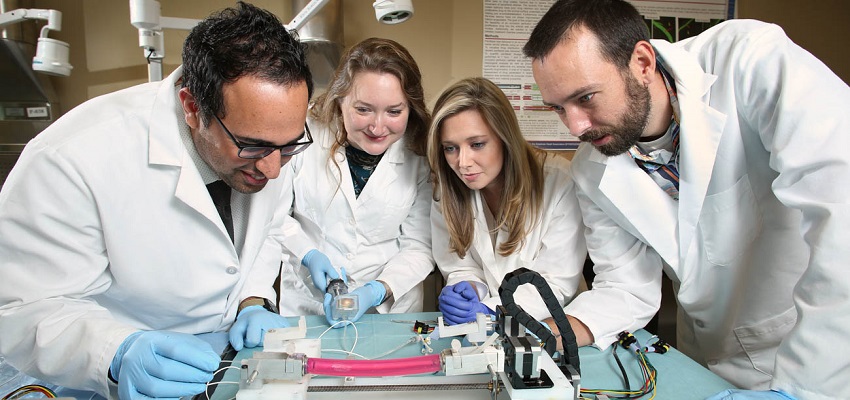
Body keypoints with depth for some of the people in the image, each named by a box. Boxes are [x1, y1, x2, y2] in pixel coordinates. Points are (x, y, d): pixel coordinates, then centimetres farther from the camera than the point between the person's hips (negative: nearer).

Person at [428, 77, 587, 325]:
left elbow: (558, 282, -13)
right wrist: (467, 291, -19)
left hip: (546, 326, -4)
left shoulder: (559, 183, -16)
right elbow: (459, 267, 3)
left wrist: (490, 310, -24)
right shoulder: (447, 192, -4)